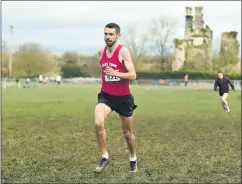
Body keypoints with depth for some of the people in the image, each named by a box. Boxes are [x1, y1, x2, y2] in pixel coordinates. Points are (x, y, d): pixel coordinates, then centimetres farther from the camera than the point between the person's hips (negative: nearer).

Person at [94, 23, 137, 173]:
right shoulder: (101, 51, 2)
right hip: (106, 96, 3)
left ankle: (133, 158, 37)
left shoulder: (123, 52, -15)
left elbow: (133, 76, -22)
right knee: (98, 123, -24)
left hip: (123, 97, -3)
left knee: (127, 133, 12)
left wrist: (116, 74, -36)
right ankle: (105, 157, -9)